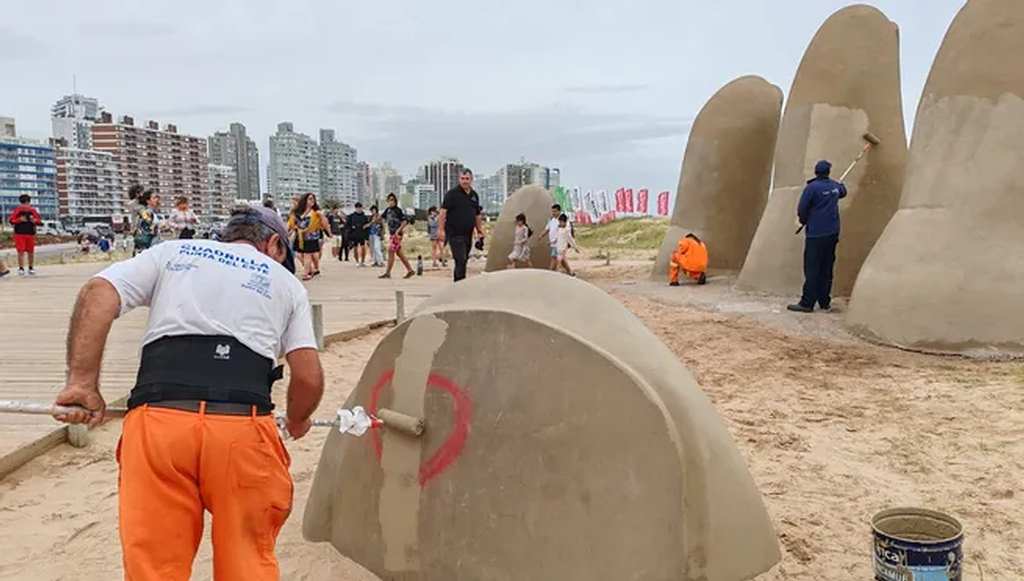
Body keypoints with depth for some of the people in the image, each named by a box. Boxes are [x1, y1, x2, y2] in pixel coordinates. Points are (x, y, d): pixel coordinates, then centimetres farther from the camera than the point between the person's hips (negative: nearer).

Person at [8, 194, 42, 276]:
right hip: (19, 234, -2)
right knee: (21, 251, -5)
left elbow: (39, 221, 5)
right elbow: (11, 220, -5)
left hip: (31, 234, 2)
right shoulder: (17, 210, -1)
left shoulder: (33, 210, 4)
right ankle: (21, 268, 0)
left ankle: (31, 268, 19)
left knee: (31, 252, 8)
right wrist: (20, 220, -19)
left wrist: (34, 220, -15)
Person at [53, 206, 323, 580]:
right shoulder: (286, 281, 21)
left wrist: (81, 382, 4)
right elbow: (308, 376, 13)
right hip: (243, 429, 0)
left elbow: (98, 294, 6)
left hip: (157, 422, 1)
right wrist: (297, 422, 32)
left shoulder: (172, 252, 23)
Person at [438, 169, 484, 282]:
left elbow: (477, 215, 20)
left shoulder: (474, 195, 13)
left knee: (463, 261, 13)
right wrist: (441, 229, -16)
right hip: (455, 234, -6)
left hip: (468, 234, 6)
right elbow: (443, 211, -10)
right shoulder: (452, 193, -6)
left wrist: (480, 231, 18)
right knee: (460, 261, -12)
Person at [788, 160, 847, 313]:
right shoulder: (835, 186, 6)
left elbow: (801, 210, -12)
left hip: (816, 234, -6)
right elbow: (843, 192, 30)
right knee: (826, 269, 12)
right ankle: (825, 302, 17)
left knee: (812, 269, -5)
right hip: (832, 233, 6)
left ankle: (807, 303, -5)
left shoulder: (812, 187, -14)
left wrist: (804, 220, 8)